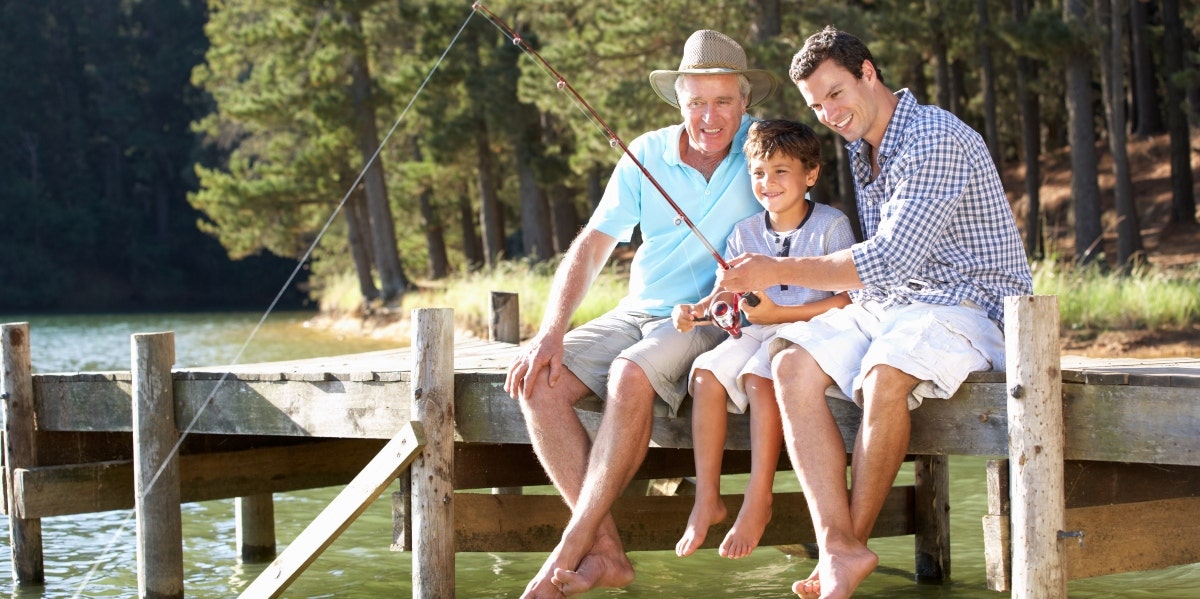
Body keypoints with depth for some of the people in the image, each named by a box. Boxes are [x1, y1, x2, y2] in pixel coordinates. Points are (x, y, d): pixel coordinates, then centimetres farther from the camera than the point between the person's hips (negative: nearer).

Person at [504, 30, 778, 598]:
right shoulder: (646, 155, 4)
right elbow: (590, 247, 2)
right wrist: (551, 333, -12)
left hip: (713, 319, -4)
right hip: (637, 312, 5)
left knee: (631, 376, -35)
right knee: (538, 381, -21)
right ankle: (606, 552, -23)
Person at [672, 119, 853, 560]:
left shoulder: (831, 226, -5)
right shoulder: (746, 233, 12)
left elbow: (848, 299, -12)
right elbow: (727, 293, 9)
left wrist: (780, 313, -18)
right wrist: (697, 311, -14)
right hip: (758, 333, 6)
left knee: (759, 377, -32)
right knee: (706, 371, -20)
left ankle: (758, 501, -26)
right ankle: (707, 499, -19)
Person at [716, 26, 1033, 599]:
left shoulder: (936, 139, -16)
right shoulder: (861, 152, 15)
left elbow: (892, 260, -24)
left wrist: (778, 271, -22)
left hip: (970, 308, -9)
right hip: (883, 305, 9)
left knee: (883, 373, -37)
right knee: (792, 363, -16)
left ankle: (855, 539, -19)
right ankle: (837, 549, -27)